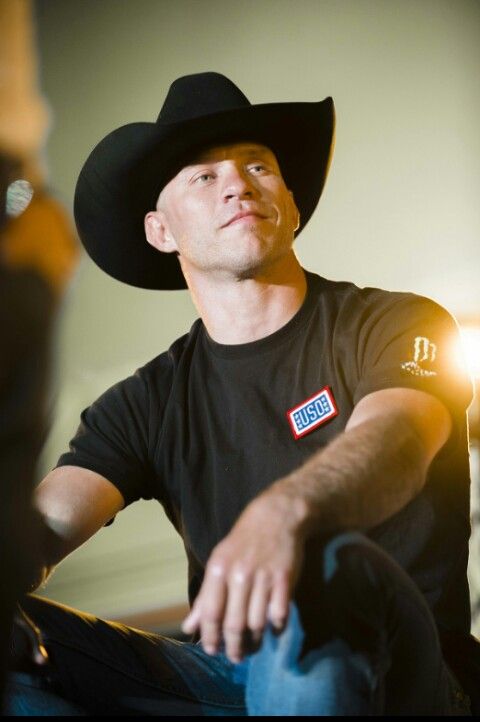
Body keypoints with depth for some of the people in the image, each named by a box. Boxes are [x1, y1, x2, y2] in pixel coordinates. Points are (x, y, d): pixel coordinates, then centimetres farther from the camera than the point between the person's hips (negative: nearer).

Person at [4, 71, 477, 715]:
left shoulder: (401, 326, -1)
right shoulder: (147, 403, 11)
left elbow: (393, 443, -23)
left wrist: (283, 512, -46)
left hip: (396, 677, -3)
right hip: (225, 675, 3)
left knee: (318, 562, -37)